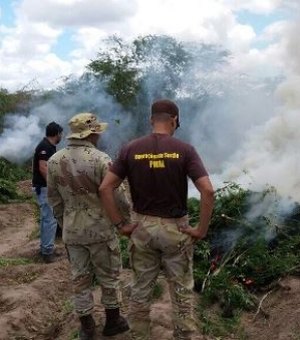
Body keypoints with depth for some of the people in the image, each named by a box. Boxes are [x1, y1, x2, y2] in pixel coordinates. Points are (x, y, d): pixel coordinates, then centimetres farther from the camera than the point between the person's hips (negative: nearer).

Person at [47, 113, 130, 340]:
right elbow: (116, 196, -14)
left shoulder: (54, 161, -2)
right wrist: (131, 211, 6)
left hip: (72, 232, 5)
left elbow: (54, 199, 6)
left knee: (80, 279, 15)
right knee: (109, 277, 14)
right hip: (101, 230, -4)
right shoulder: (100, 159, -19)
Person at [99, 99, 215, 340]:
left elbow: (105, 188, -7)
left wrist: (120, 224, -2)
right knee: (182, 292, 14)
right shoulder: (184, 150, -10)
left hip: (142, 227, 2)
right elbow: (208, 191, -19)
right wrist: (202, 229, -10)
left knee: (141, 291, 17)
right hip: (175, 228, -2)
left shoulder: (131, 149, -3)